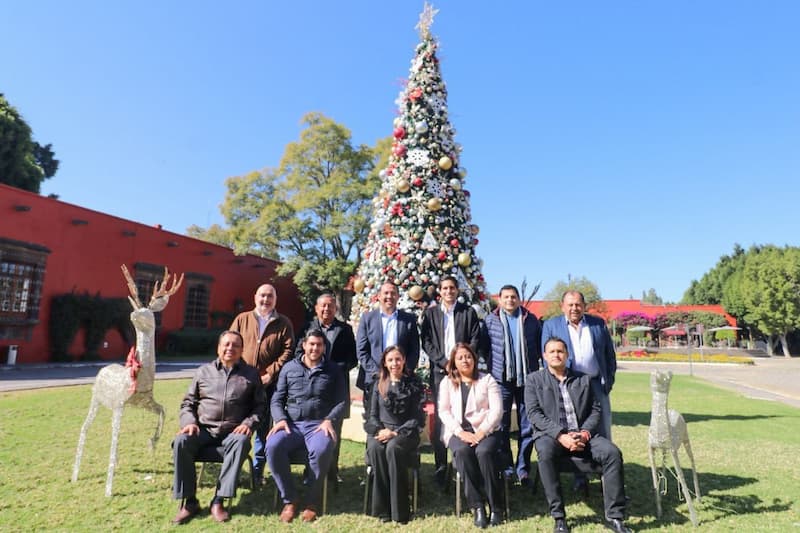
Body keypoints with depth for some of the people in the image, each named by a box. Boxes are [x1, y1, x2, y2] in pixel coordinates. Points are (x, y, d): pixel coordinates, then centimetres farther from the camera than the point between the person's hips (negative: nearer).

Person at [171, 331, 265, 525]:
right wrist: (189, 422, -3)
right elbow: (188, 403, 15)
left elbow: (259, 406, 10)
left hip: (233, 431, -2)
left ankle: (218, 501, -25)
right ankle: (189, 501, -14)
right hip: (204, 429, 2)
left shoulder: (251, 374, 10)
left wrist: (248, 423, -8)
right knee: (181, 441, -27)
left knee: (241, 441, -34)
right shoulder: (204, 371, 13)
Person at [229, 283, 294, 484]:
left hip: (268, 384, -1)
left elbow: (288, 351, -2)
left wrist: (271, 374, -10)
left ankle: (258, 469, 18)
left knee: (263, 426, 6)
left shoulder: (284, 323, 5)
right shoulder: (242, 319, 9)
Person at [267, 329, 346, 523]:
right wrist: (280, 419, -7)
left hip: (318, 425, -2)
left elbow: (340, 402, 6)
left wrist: (329, 420, -12)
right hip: (291, 424, 2)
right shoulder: (289, 368, 13)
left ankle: (312, 501, -10)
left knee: (322, 450, -35)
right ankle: (289, 500, -9)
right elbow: (276, 399, 12)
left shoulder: (333, 370, 10)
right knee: (273, 446, -29)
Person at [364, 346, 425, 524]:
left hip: (405, 432, -2)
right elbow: (373, 415, 11)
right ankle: (382, 508, -23)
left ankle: (399, 510, -26)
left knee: (393, 448, -35)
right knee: (375, 448, -31)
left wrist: (396, 432, -14)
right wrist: (381, 430, -9)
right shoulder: (379, 385, 12)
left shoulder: (414, 384, 3)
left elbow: (417, 418, -1)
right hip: (381, 430, 2)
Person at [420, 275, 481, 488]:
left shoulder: (469, 312, 10)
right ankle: (441, 468, 8)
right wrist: (443, 361, -7)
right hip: (439, 370, 0)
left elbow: (475, 339, 4)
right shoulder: (430, 313, 10)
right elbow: (425, 341, 3)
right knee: (440, 419, 0)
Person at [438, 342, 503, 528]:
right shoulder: (447, 383, 13)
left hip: (486, 430, -1)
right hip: (459, 431, 1)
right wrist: (461, 432, -12)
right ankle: (477, 506, -25)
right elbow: (443, 411, 3)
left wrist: (481, 432, -14)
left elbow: (497, 410, 0)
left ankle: (495, 507, -20)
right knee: (462, 452, -31)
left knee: (484, 452, -32)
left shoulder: (487, 379, 9)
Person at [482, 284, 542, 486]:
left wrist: (535, 364, -1)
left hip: (527, 378, 1)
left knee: (527, 425, 5)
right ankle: (506, 467, 18)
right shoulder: (490, 320, 3)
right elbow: (484, 347, 3)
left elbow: (541, 346, 8)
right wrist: (492, 365, -2)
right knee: (502, 425, 6)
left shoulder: (531, 320, 6)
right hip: (501, 379, -1)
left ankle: (523, 468, 18)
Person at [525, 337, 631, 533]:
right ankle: (558, 517, -21)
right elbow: (534, 414, -5)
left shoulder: (584, 379, 15)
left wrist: (585, 432, -10)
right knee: (546, 453, -35)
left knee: (612, 452, -23)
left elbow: (595, 410, 10)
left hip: (583, 434, 3)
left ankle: (614, 516, -10)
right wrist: (560, 435, -17)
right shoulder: (534, 380, 5)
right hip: (551, 435, -3)